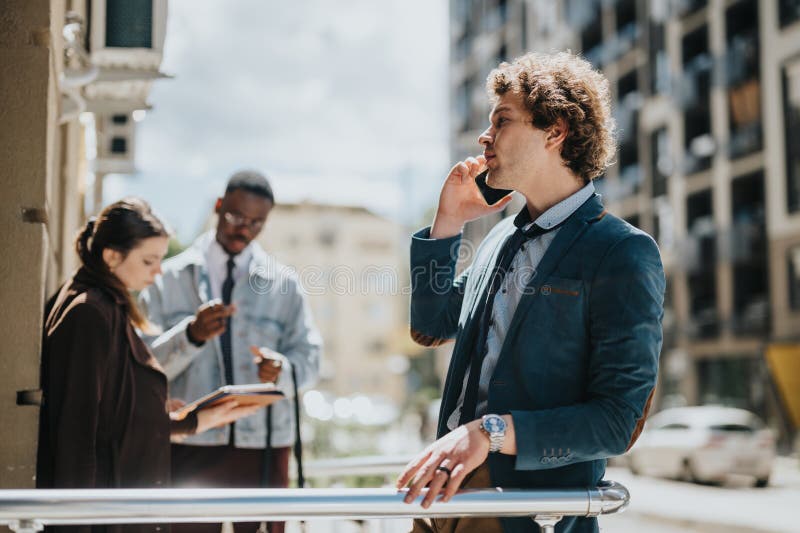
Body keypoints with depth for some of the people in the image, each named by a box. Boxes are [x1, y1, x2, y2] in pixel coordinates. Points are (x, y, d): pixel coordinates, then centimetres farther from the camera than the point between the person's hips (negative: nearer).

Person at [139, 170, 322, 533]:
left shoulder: (283, 284, 7)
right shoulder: (170, 278, 3)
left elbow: (309, 357, 3)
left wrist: (282, 370, -19)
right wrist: (191, 335, -23)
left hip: (263, 446, 1)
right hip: (191, 444, -1)